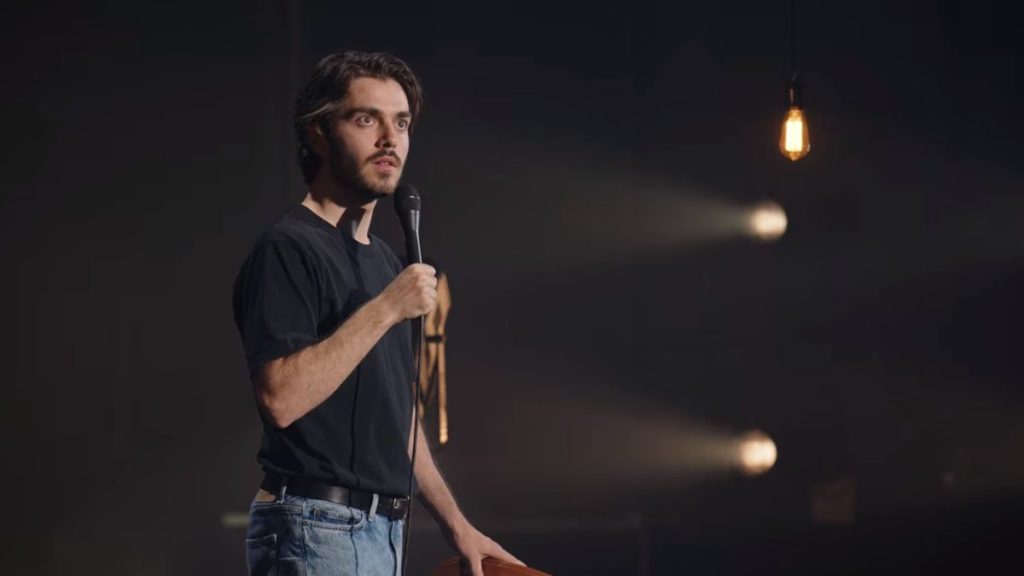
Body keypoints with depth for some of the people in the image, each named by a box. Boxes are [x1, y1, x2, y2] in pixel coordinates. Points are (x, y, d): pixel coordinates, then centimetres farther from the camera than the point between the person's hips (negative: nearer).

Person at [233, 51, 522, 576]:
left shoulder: (383, 260, 19)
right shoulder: (287, 250, -11)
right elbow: (281, 396, -24)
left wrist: (455, 524, 21)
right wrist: (384, 310, -21)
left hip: (383, 531, 10)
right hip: (314, 530, -10)